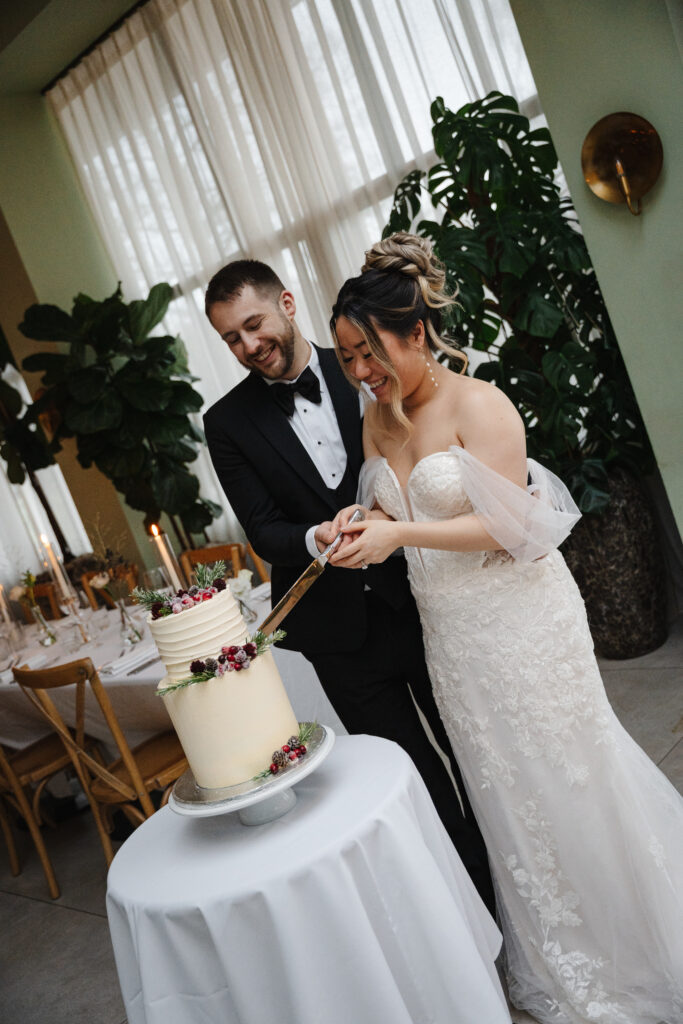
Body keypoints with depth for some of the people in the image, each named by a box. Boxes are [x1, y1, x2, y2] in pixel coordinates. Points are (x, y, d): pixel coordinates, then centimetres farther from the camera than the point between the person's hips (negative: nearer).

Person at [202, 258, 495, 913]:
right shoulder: (228, 423, -3)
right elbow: (263, 531, -7)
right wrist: (317, 539, -27)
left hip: (418, 598, 1)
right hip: (342, 630, 0)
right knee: (412, 773, 11)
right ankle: (472, 893, 35)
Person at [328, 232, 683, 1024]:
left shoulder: (477, 405, -16)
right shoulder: (376, 420, 5)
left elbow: (508, 524, -20)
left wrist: (400, 534, -25)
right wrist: (360, 521, -6)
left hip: (519, 621, -6)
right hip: (448, 633, 7)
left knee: (560, 774, 7)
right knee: (502, 791, 17)